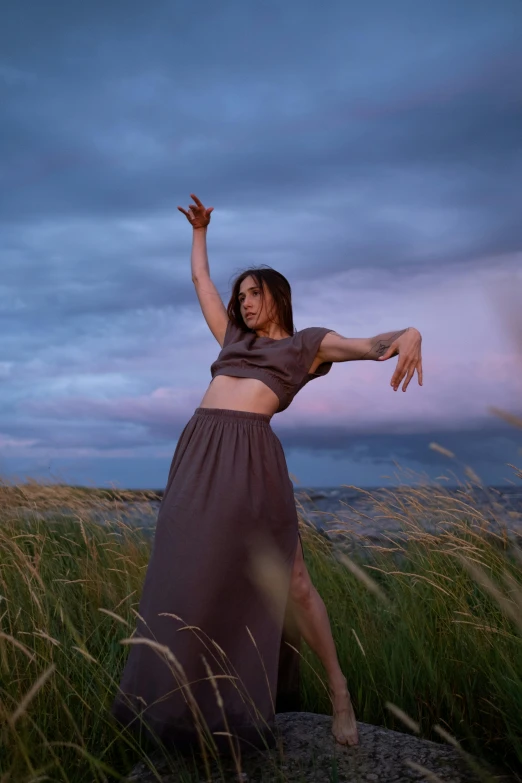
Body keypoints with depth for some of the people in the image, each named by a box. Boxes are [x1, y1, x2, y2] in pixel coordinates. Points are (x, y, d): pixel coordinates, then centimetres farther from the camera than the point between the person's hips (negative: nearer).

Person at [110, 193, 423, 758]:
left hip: (250, 456, -5)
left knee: (286, 580, -5)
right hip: (197, 453, 6)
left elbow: (371, 346, -3)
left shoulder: (308, 342, 14)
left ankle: (339, 691, 10)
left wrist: (407, 332, -24)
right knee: (192, 578, 4)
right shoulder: (235, 337, 28)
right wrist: (200, 231, 42)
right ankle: (186, 697, 15)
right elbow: (201, 281, 39)